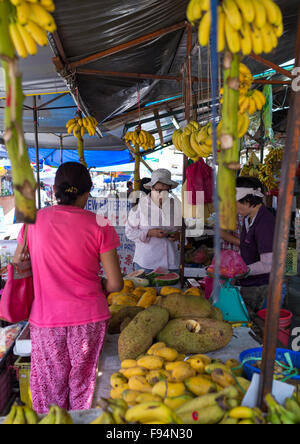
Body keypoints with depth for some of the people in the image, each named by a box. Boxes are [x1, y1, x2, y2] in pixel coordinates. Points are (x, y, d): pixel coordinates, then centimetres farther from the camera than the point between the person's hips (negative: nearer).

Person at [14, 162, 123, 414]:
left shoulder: (34, 220, -3)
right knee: (83, 386, 18)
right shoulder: (99, 225, -9)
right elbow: (115, 284, -8)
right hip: (90, 318, -1)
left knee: (50, 390, 19)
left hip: (46, 320, 2)